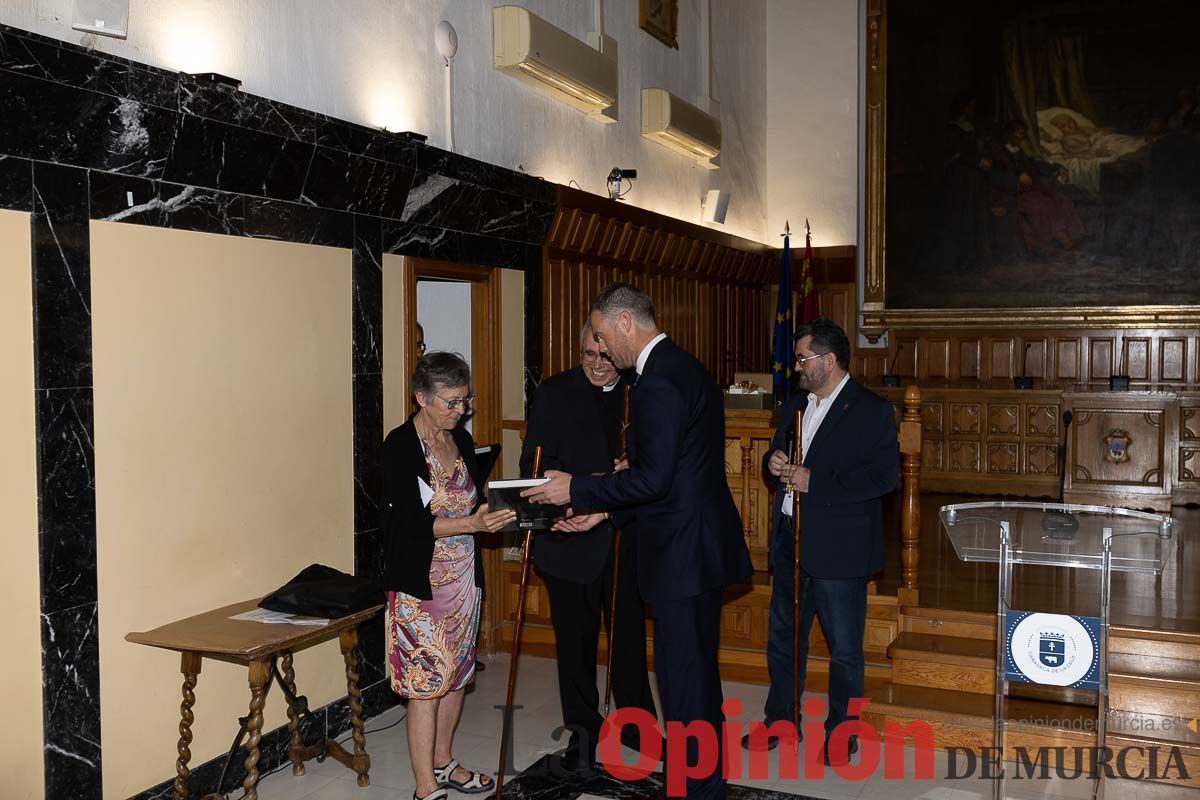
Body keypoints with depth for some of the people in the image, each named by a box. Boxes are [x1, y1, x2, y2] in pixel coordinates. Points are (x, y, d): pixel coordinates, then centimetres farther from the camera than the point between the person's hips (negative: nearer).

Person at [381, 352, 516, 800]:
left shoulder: (461, 440, 9)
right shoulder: (400, 445, -13)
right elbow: (411, 522, -18)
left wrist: (499, 514, -4)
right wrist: (472, 523, -25)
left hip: (463, 576, 7)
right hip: (421, 582, -7)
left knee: (456, 674, 14)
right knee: (427, 680, -3)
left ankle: (443, 763, 30)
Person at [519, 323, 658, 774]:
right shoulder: (554, 393, -1)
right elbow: (533, 464, -6)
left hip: (627, 537, 1)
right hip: (572, 537, -1)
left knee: (630, 634, 11)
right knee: (576, 639, 9)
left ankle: (636, 722, 30)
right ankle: (583, 732, 25)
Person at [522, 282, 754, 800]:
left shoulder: (657, 382, -19)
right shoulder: (685, 367, 13)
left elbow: (653, 479, -24)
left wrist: (578, 490, -12)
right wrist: (603, 510, 13)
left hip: (682, 553, -11)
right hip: (703, 543, 11)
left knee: (683, 677, 1)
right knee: (698, 670, 21)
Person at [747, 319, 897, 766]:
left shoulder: (871, 411, -10)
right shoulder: (795, 407, 13)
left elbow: (884, 476, -19)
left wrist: (815, 482, -22)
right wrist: (773, 463, -2)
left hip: (838, 549, -7)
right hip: (790, 542, 7)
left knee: (844, 649, 6)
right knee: (783, 637, 17)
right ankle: (779, 720, 32)